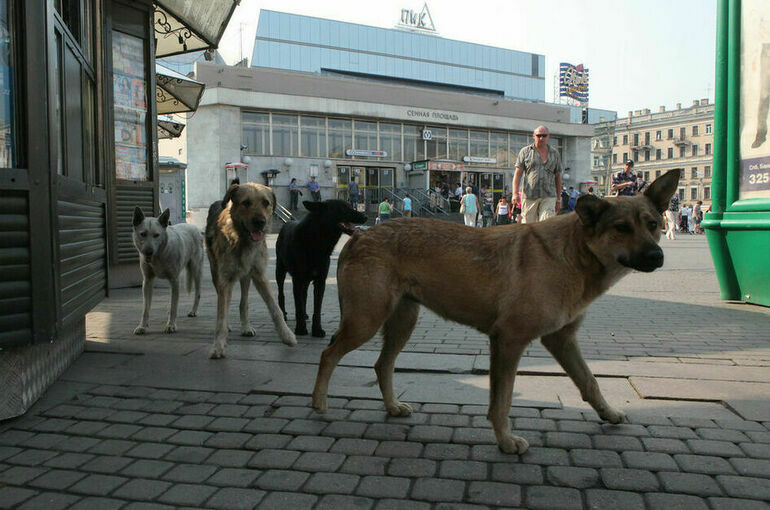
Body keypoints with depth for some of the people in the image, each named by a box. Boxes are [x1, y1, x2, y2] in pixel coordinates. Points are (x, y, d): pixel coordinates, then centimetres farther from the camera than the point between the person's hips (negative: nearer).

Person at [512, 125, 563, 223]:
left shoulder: (555, 154, 12)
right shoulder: (525, 152, 7)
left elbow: (558, 177, 17)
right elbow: (518, 173, 2)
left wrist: (558, 199, 17)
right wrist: (515, 193, -10)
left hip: (548, 197, 1)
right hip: (529, 196, -1)